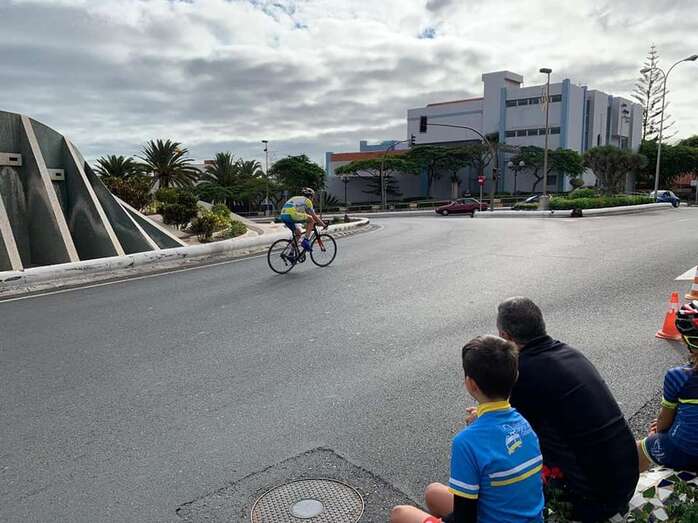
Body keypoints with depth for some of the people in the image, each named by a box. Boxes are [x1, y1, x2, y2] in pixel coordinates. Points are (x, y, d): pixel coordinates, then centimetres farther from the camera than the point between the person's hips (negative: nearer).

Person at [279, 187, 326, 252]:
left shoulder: (296, 199, 34)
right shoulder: (307, 200, 11)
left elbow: (304, 214, 42)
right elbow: (314, 216, 10)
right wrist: (323, 224, 20)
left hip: (283, 216, 9)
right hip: (291, 215, -9)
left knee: (298, 233, 23)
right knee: (311, 220, 3)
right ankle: (306, 241, -2)